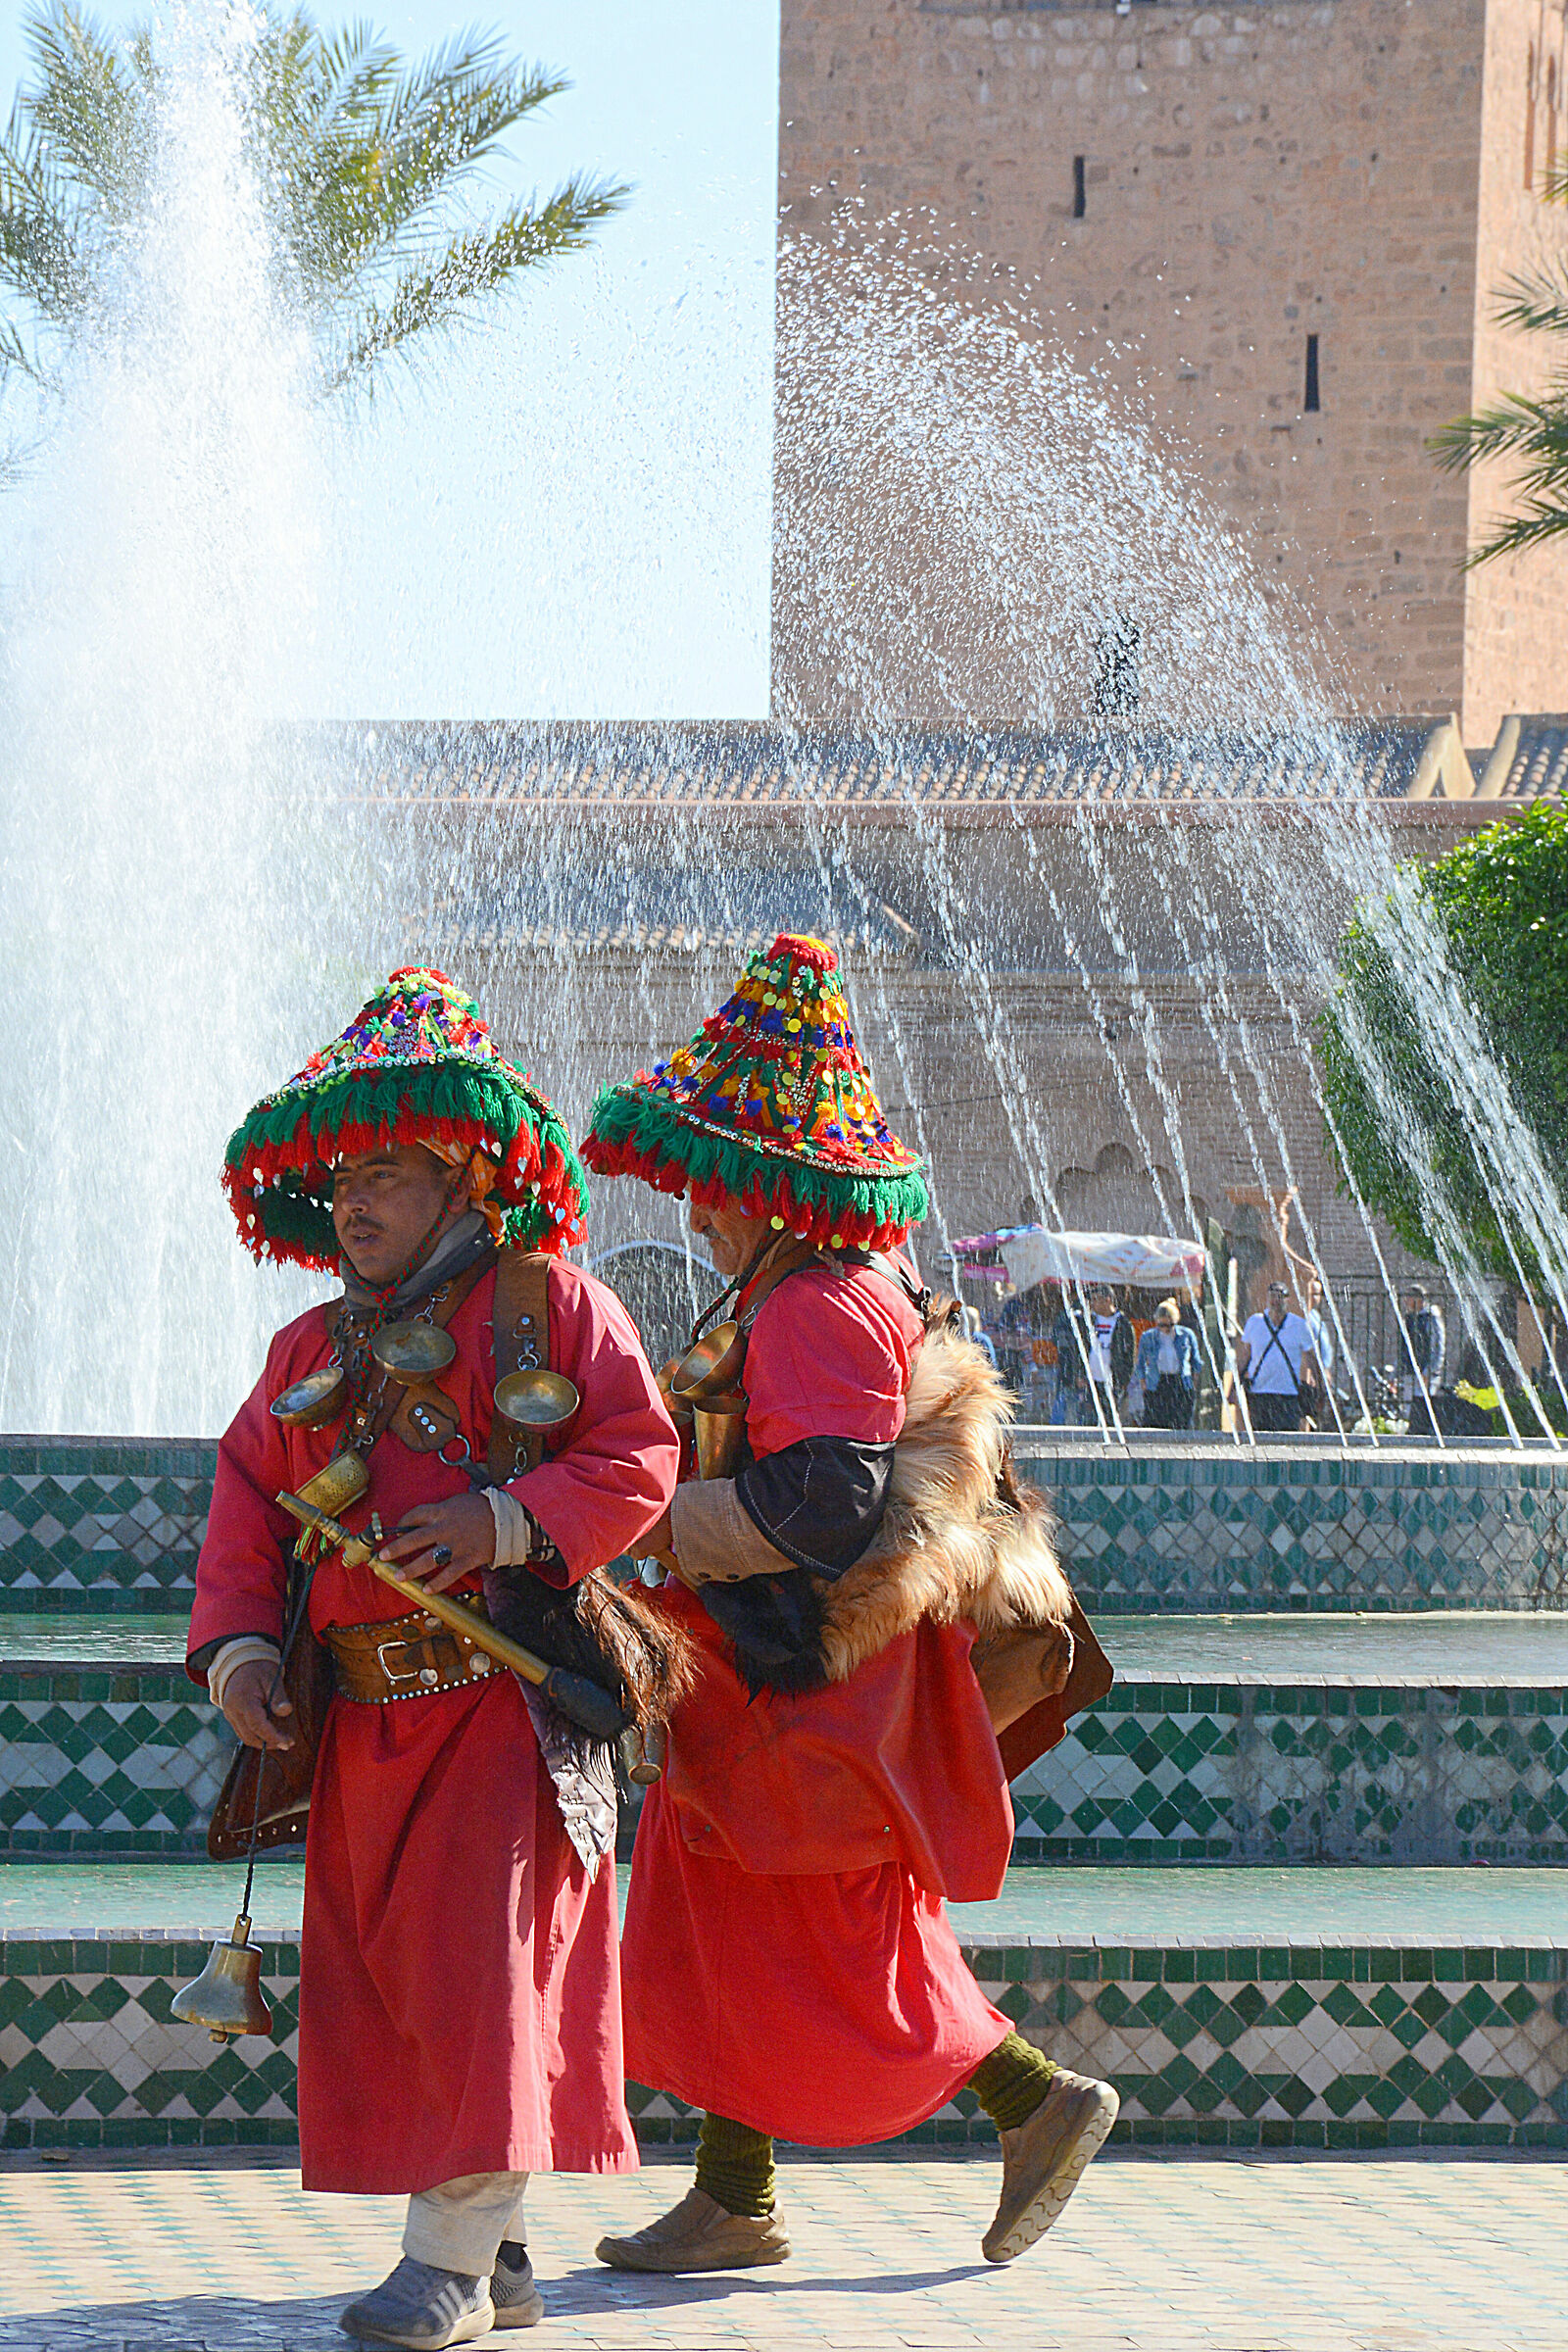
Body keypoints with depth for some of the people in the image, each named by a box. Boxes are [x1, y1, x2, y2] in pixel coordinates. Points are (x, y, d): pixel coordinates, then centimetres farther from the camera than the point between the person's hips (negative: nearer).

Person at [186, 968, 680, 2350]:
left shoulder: (547, 1304, 1)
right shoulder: (311, 1352, 17)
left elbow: (639, 1457, -6)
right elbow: (246, 1508, 13)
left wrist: (504, 1523, -19)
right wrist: (237, 1648, -3)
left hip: (504, 1701, -6)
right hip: (362, 1716, 6)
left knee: (479, 1965, -10)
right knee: (378, 1978, 5)